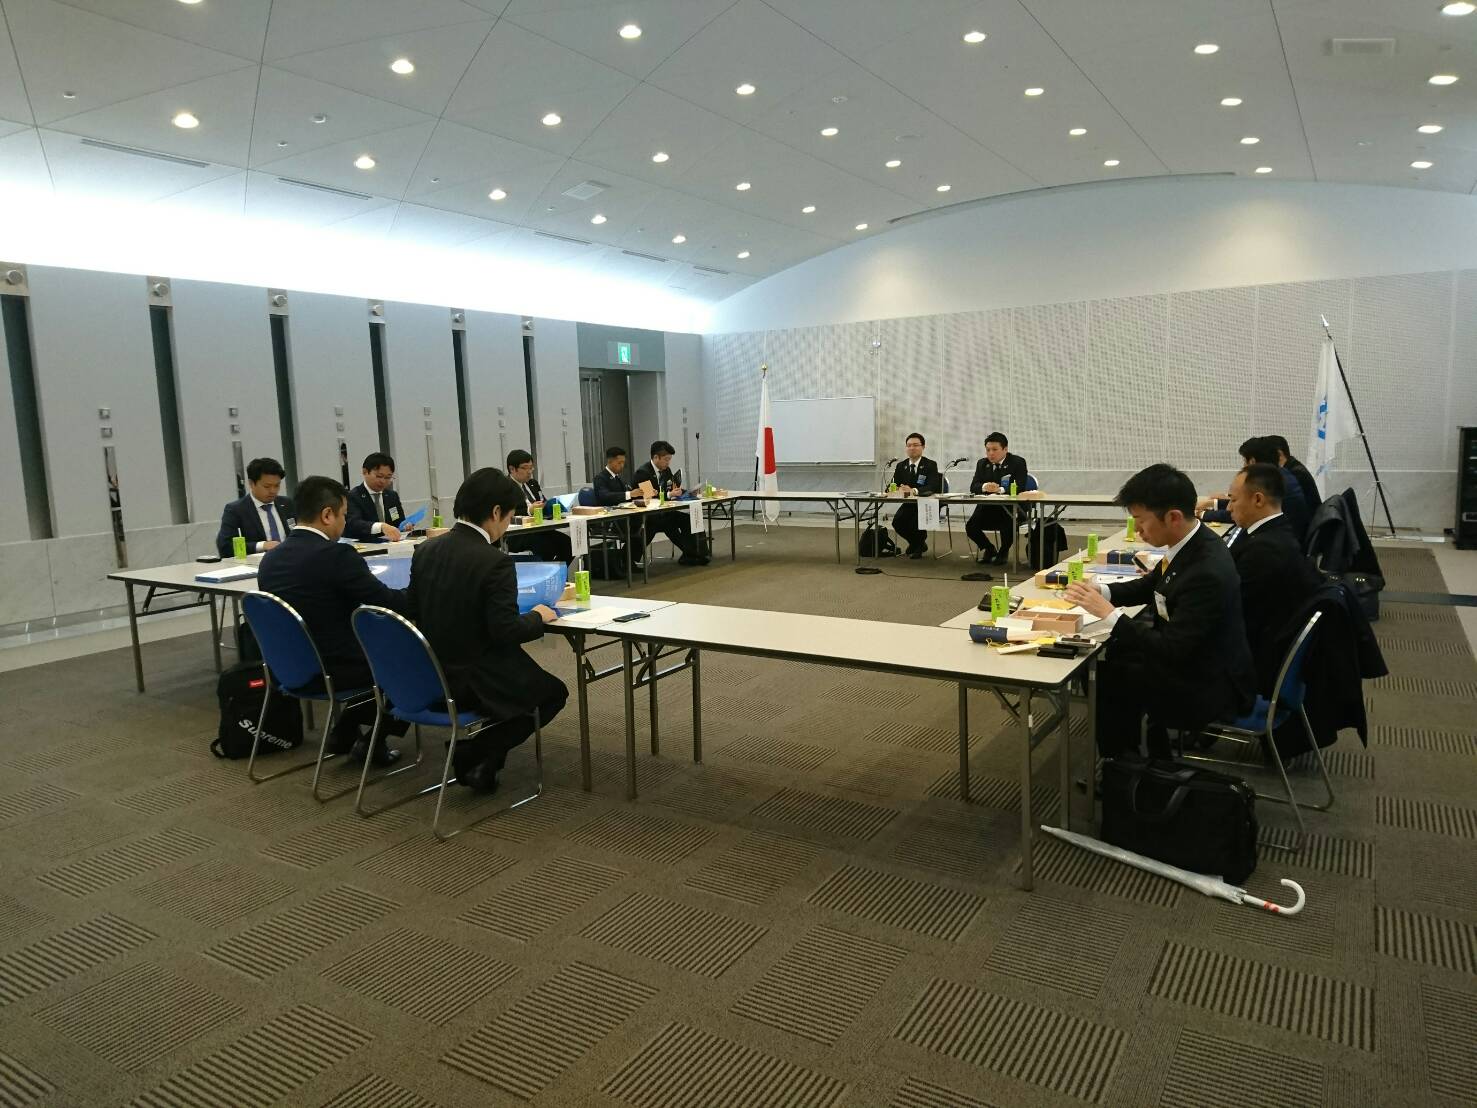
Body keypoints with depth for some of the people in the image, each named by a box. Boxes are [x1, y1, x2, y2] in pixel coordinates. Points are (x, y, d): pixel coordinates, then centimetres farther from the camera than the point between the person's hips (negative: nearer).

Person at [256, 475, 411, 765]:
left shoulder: (271, 557, 2)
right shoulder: (336, 555, -21)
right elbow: (392, 605, -17)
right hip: (334, 670, -8)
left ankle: (345, 731, 24)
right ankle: (374, 740, 20)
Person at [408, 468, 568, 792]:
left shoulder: (426, 550, 0)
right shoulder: (495, 561, -21)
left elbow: (417, 612, 7)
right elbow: (506, 631, -23)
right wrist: (538, 616, -3)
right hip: (472, 685, -7)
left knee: (533, 679, 31)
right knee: (554, 692, 18)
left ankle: (472, 751, 15)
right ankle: (479, 753, 3)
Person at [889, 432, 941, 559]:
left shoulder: (931, 465, -6)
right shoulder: (901, 466, 8)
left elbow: (932, 487, -21)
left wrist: (914, 490, -39)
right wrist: (899, 490, -22)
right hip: (908, 505, 5)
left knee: (915, 523, -32)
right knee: (897, 522, -22)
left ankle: (918, 545, 4)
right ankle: (916, 543, 11)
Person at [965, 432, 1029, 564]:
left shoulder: (1018, 462, -4)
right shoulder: (982, 463, 10)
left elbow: (1020, 488, -15)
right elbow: (973, 487, 1)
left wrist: (1000, 489, -32)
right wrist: (984, 487, -23)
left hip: (1010, 508, -4)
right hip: (987, 507, 4)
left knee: (1007, 526, -33)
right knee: (970, 527, -18)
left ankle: (1003, 551, 3)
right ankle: (989, 549, 13)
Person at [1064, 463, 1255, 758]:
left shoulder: (1207, 573, -33)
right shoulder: (1191, 543, -6)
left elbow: (1171, 651, -30)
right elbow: (1152, 585, 13)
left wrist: (1109, 613, -26)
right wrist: (1102, 591, -5)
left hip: (1210, 688, -9)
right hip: (1187, 654, 9)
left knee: (1105, 678, -7)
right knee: (1114, 653, 12)